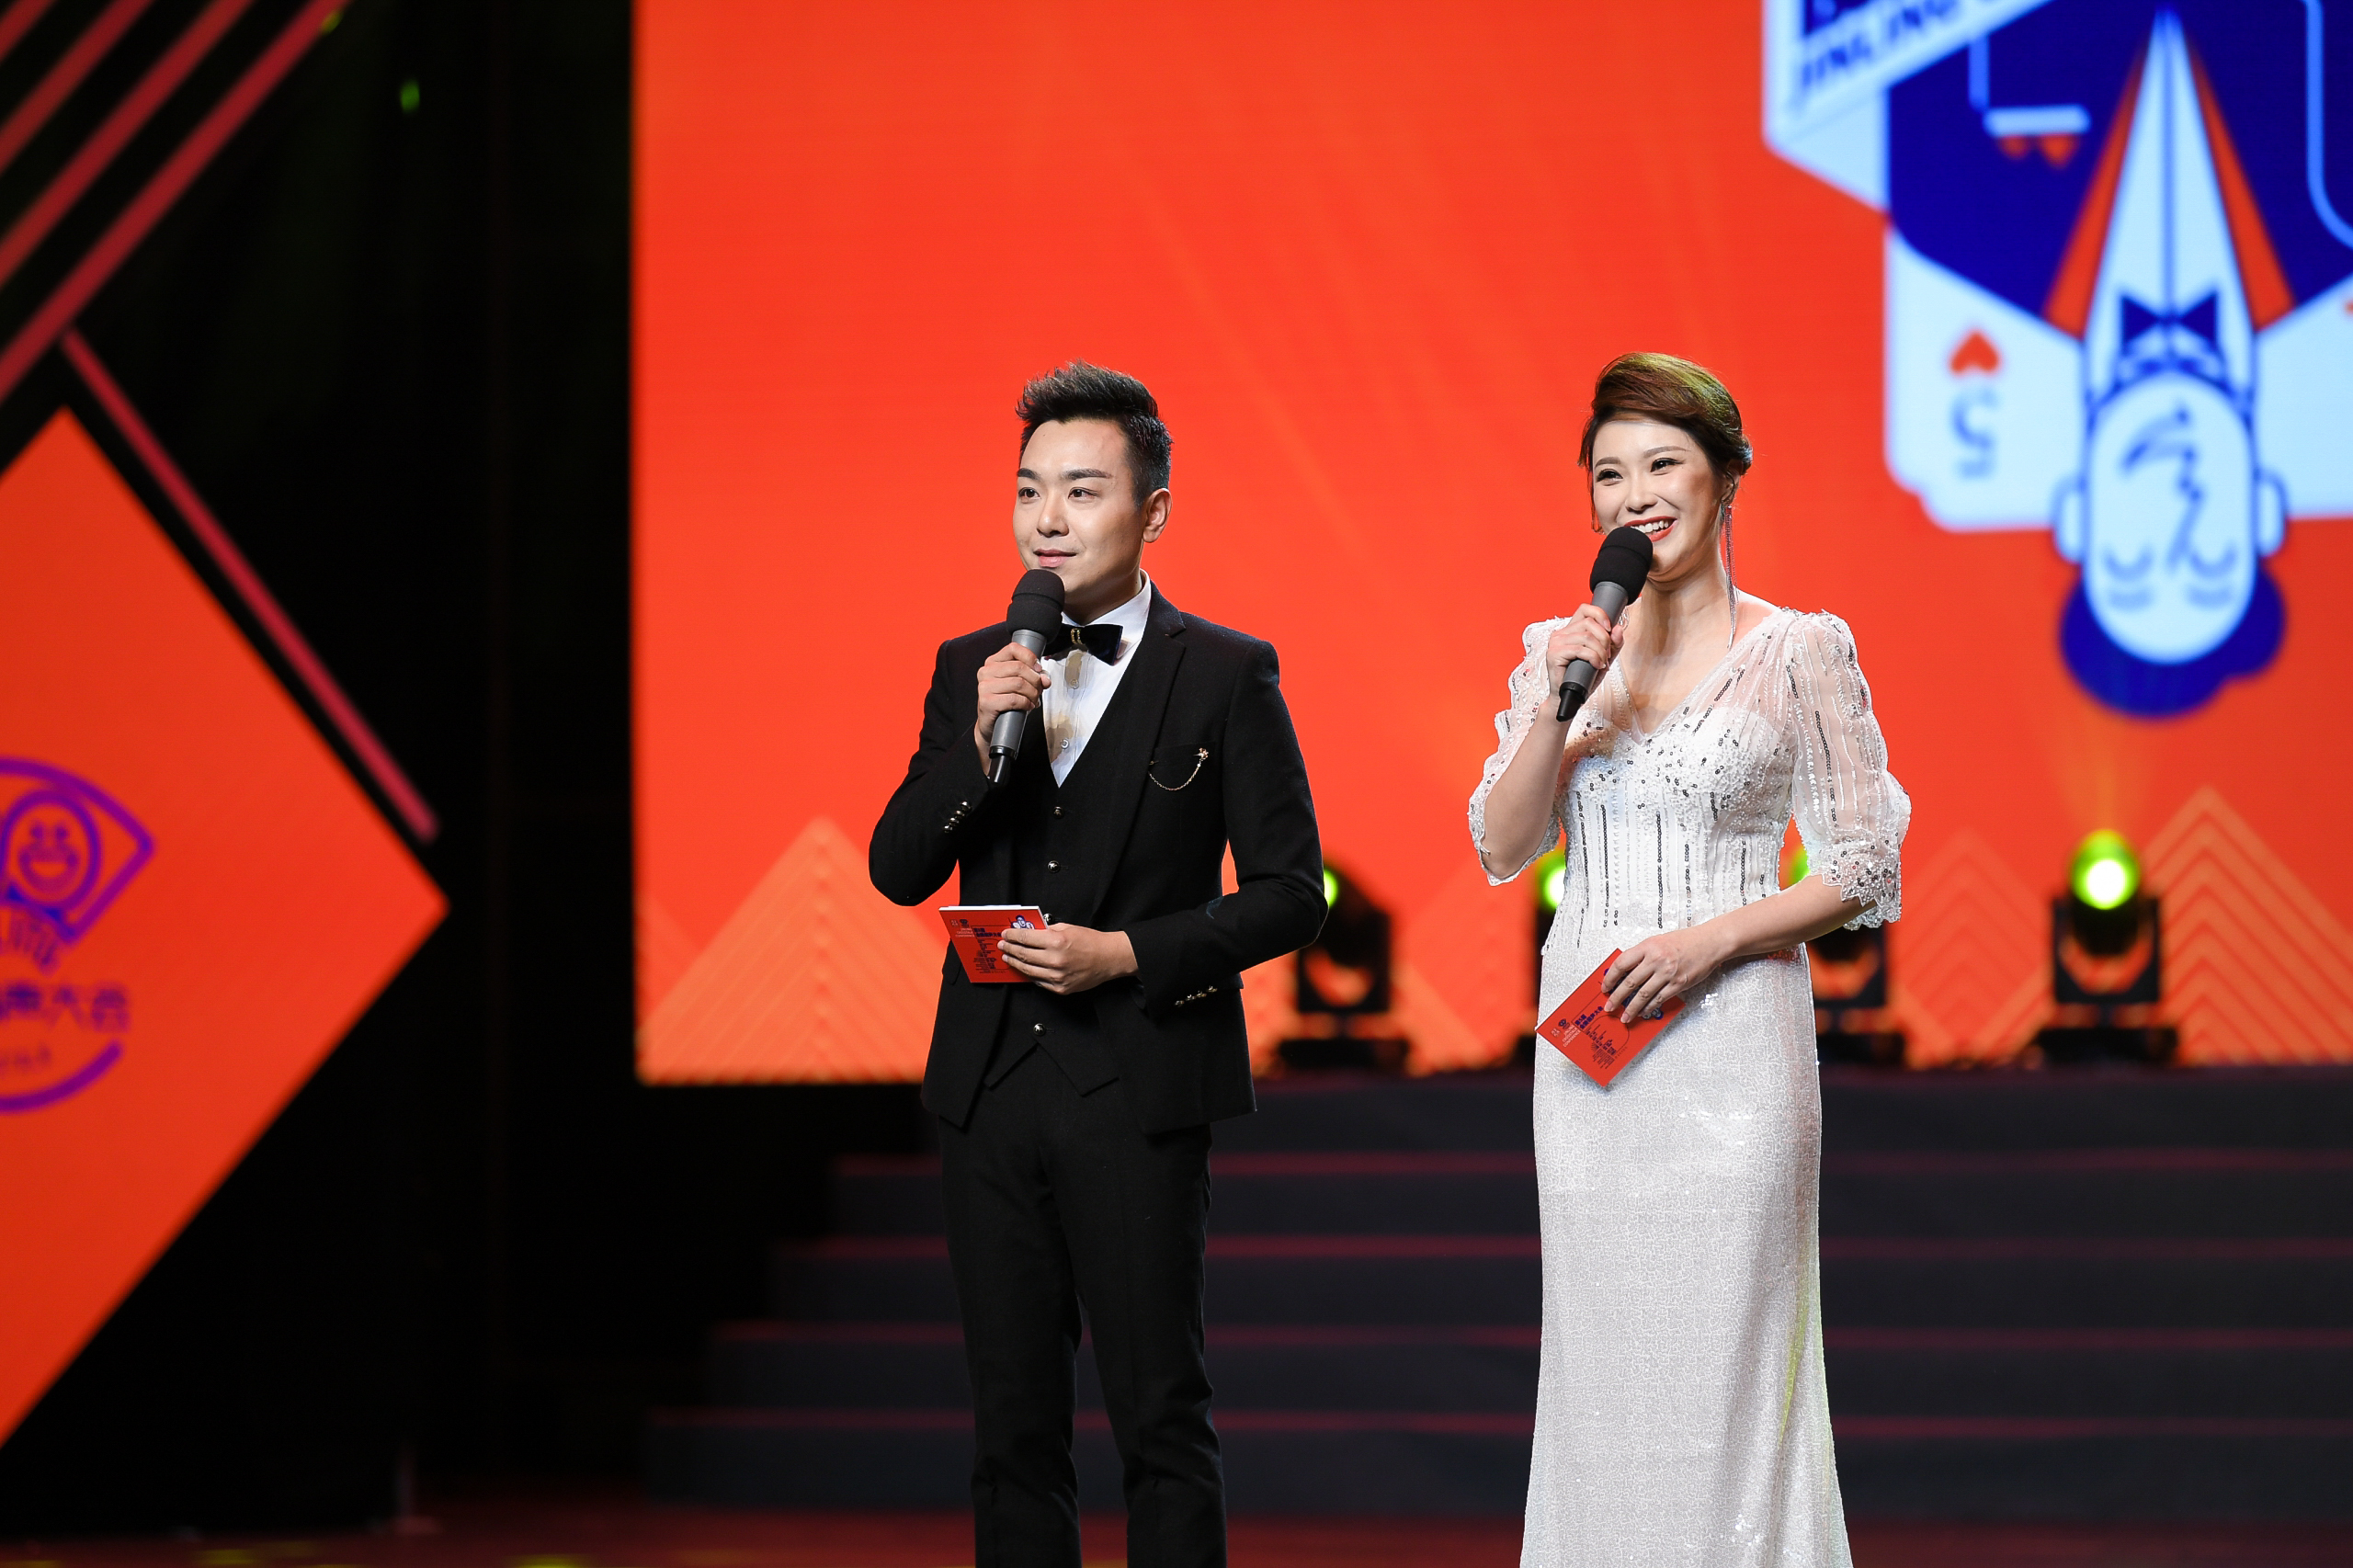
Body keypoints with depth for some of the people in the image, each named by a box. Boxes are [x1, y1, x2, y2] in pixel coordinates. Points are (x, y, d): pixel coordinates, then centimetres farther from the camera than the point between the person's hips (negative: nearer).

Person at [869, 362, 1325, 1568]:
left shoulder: (1225, 676, -2)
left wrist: (1126, 953, -14)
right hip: (990, 1092, 4)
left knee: (1160, 1418, -2)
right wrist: (979, 736, -12)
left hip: (1137, 1096, -4)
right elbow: (897, 872, 4)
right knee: (1013, 1423, 9)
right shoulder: (970, 669, 10)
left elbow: (1289, 893, -4)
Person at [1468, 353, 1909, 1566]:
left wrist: (1709, 940, -15)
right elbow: (1501, 849, 4)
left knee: (1724, 1362, -5)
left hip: (1730, 1036, -4)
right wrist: (1560, 707, -10)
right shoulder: (1561, 650, 10)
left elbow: (1863, 873, -2)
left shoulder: (1800, 651, -2)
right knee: (1599, 1359, 6)